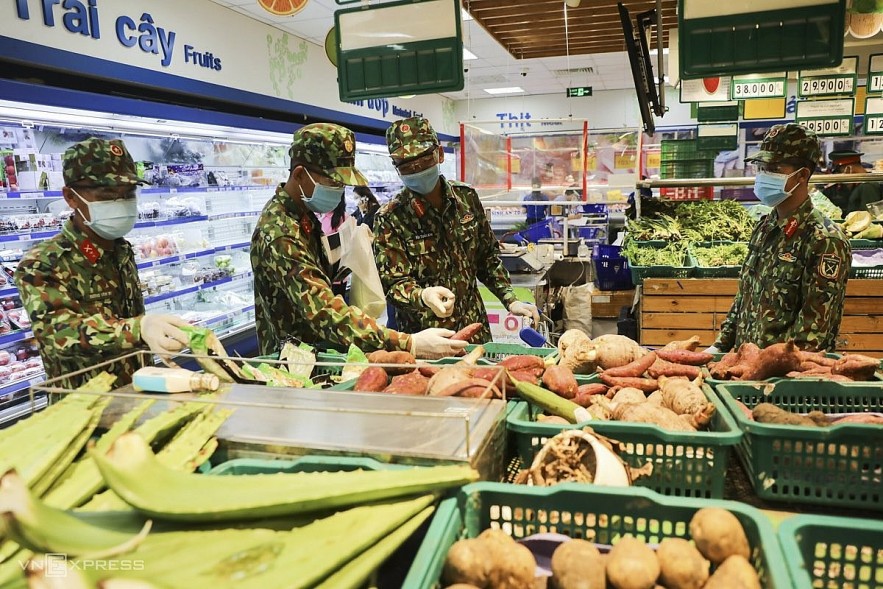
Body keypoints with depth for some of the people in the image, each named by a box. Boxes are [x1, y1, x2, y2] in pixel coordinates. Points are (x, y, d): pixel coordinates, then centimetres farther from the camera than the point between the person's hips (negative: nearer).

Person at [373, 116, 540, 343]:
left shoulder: (466, 197, -1)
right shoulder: (390, 219, -13)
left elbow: (487, 257, 9)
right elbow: (393, 283, -16)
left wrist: (510, 300, 2)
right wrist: (422, 296, -36)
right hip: (425, 340, -4)